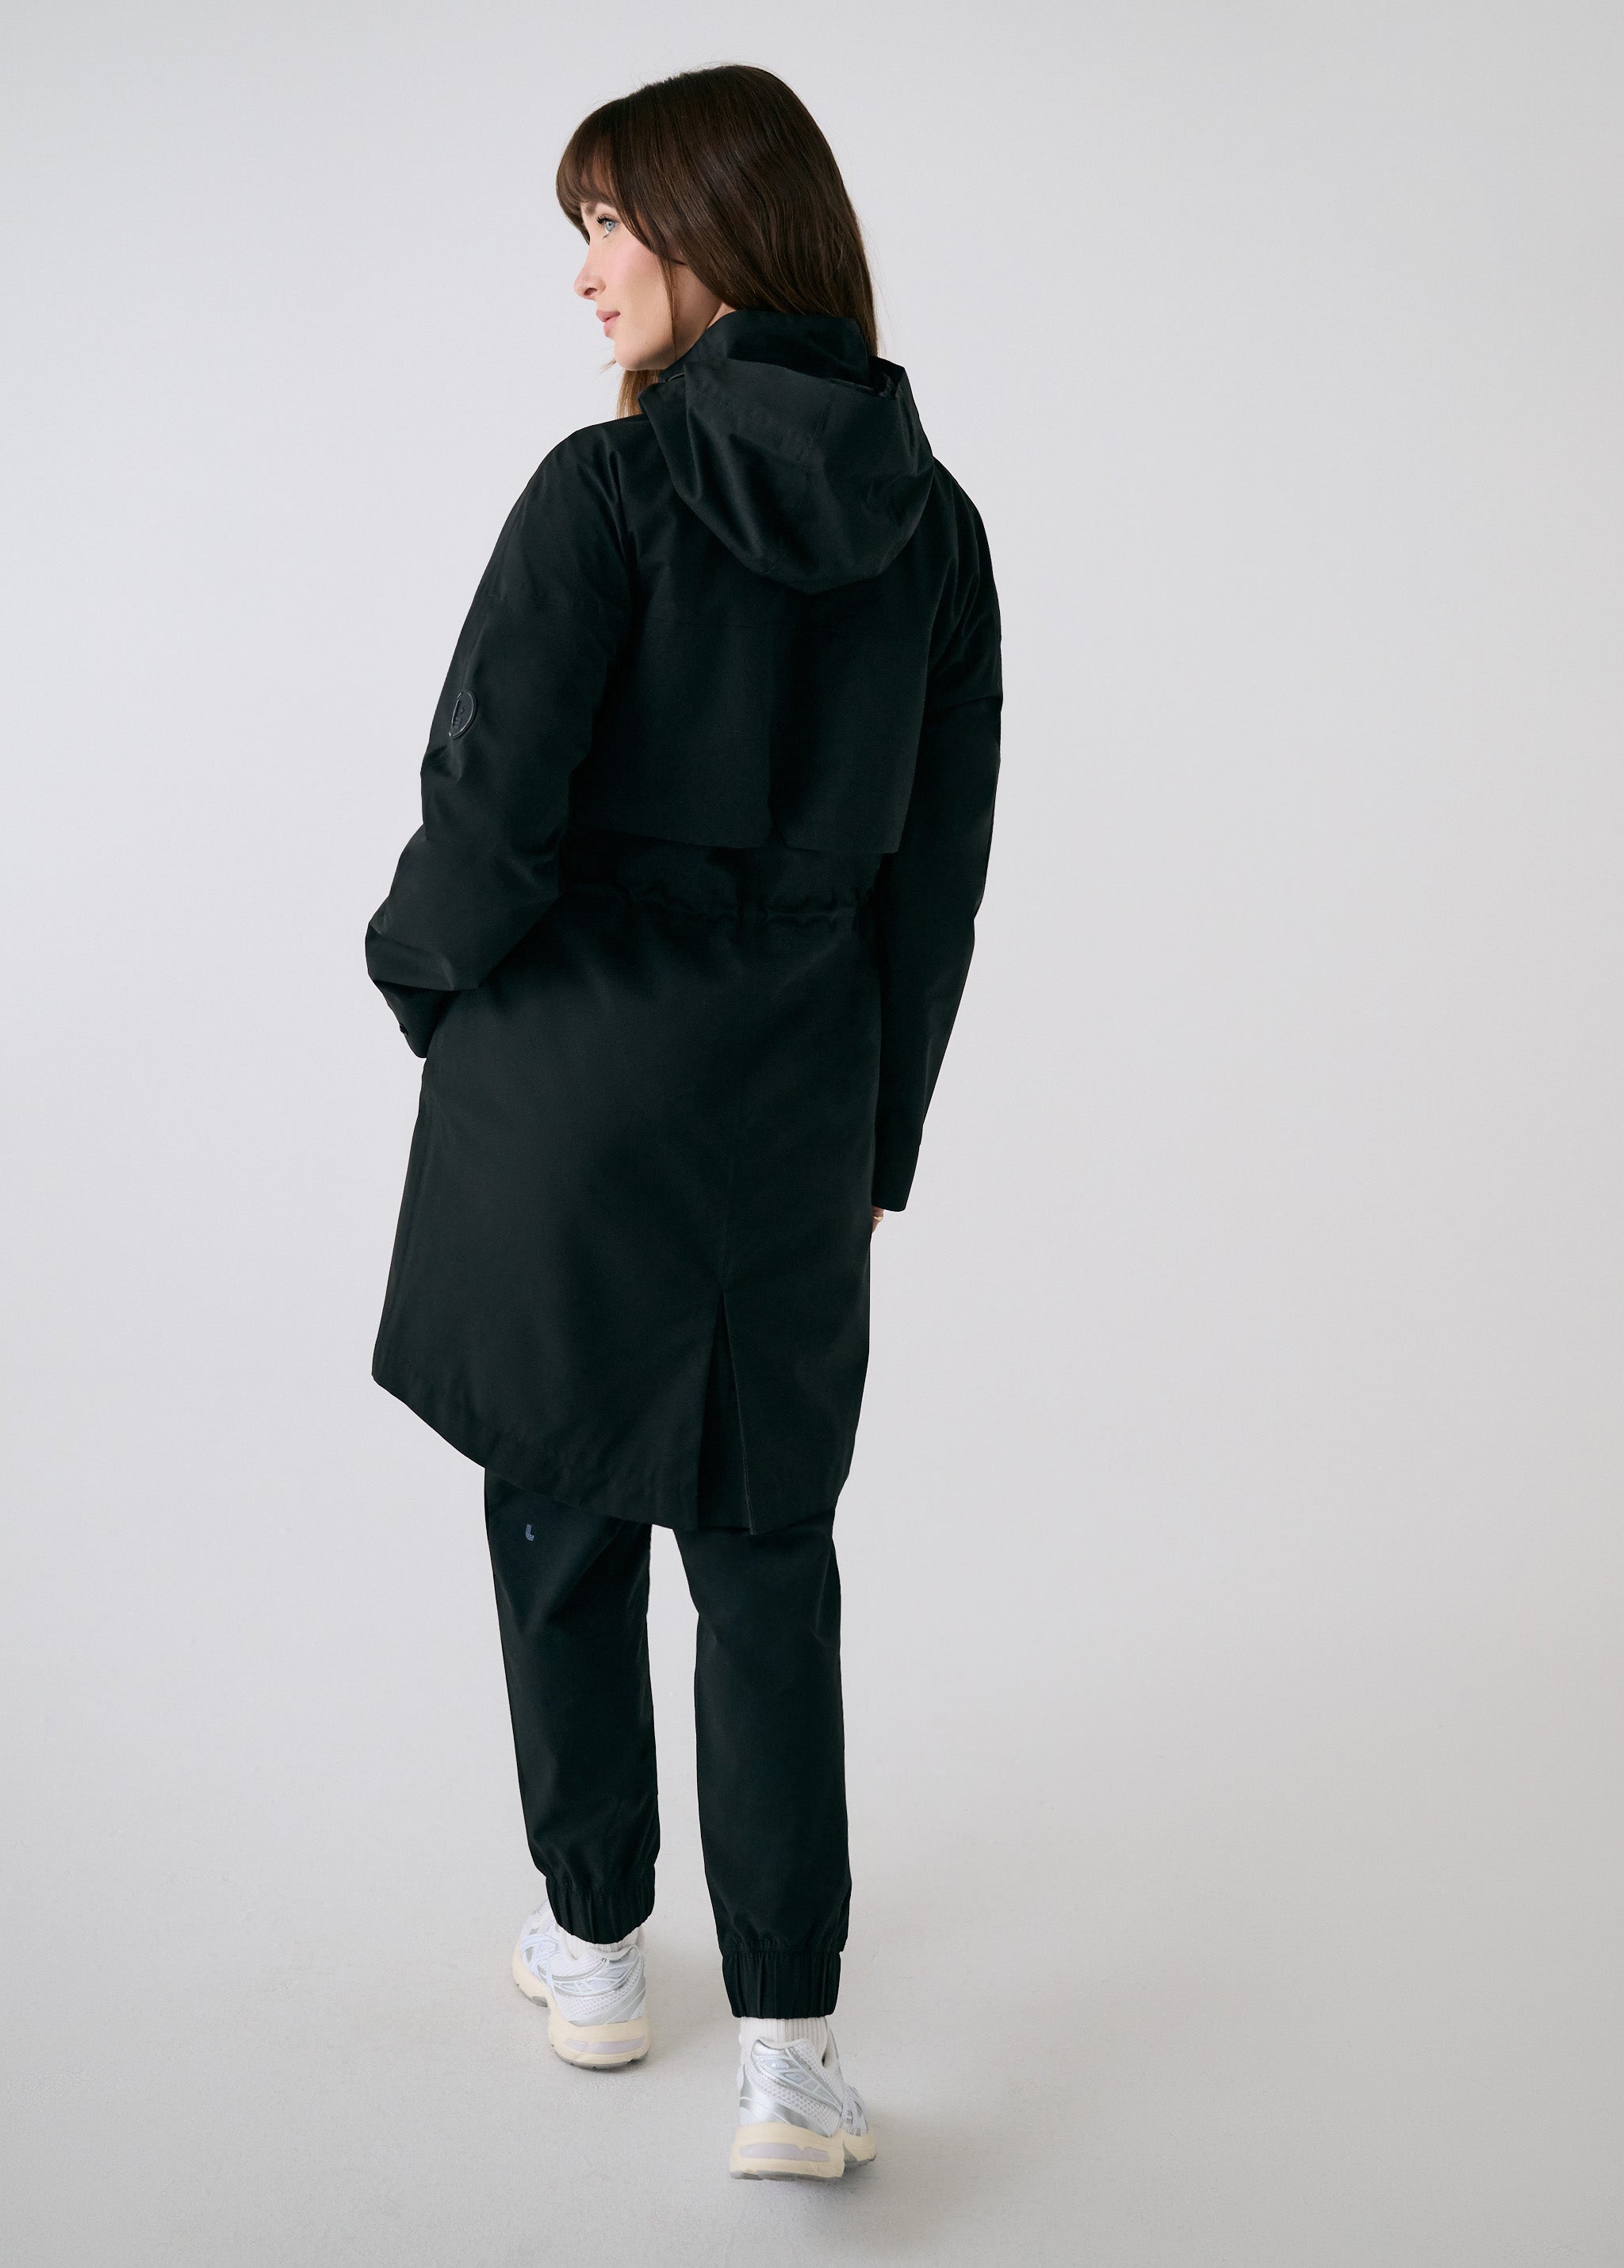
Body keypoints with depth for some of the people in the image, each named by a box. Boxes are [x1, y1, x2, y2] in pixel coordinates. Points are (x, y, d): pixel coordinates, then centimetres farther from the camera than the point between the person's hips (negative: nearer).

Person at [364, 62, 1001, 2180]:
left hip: (566, 1089, -4)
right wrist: (880, 1136, 15)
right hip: (793, 1108, 4)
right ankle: (789, 2048, 7)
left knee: (567, 1521, 15)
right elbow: (939, 871, 6)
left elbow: (490, 819, -17)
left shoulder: (612, 489, -14)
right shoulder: (935, 523, 3)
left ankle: (597, 1948, 31)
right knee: (770, 1555, 12)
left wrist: (419, 969, 4)